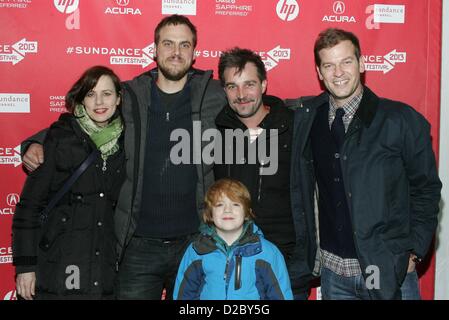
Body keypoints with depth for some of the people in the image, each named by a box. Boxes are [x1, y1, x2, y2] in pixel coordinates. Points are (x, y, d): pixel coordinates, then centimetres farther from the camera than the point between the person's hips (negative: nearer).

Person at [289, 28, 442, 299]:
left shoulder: (402, 119, -7)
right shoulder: (307, 120, 1)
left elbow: (426, 189, -2)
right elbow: (301, 190, 10)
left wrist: (413, 252, -6)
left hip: (391, 271, -3)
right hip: (332, 270, 3)